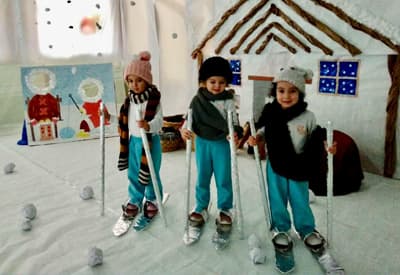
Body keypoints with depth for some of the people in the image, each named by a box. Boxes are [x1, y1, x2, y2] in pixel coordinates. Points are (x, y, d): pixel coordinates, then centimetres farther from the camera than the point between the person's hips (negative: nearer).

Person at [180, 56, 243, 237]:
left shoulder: (228, 100, -7)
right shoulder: (197, 100, -1)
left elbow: (233, 120, -10)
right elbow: (190, 118, 2)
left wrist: (234, 133, -29)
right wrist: (184, 129, -17)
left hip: (222, 143, -2)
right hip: (202, 142, 2)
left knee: (223, 179, 6)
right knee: (202, 178, 14)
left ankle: (225, 210, 23)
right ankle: (201, 208, 29)